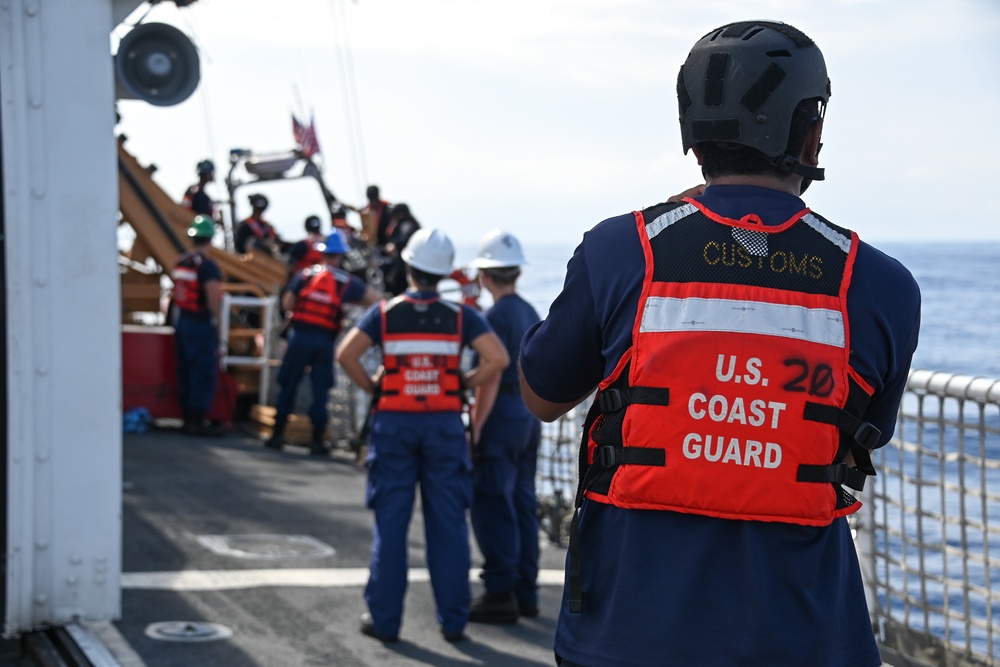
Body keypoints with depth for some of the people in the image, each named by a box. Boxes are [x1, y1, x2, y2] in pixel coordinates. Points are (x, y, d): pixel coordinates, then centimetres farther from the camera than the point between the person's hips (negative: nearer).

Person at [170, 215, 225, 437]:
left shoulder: (180, 262, 8)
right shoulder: (207, 266, -17)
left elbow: (176, 293, 11)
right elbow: (214, 299, -22)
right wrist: (215, 316, -6)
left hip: (181, 320, 8)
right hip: (201, 324, -8)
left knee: (186, 370, 13)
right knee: (204, 372, -3)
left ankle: (188, 417, 19)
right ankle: (199, 420, -3)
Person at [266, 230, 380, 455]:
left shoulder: (305, 274, 2)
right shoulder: (346, 281, 1)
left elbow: (287, 304, -1)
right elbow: (374, 299, 4)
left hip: (300, 336, 1)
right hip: (325, 341, 0)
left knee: (288, 385, 10)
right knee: (320, 390, 6)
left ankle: (278, 433, 11)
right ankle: (317, 439, 6)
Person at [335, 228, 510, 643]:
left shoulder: (385, 313, -1)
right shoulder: (461, 317, -1)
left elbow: (346, 354, -14)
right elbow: (498, 359, -12)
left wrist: (370, 386, 1)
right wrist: (467, 384, 2)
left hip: (395, 423, 0)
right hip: (445, 424, 0)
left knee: (390, 523, 5)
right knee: (448, 524, 6)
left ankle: (384, 618, 7)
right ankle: (453, 619, 9)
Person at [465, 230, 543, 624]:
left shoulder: (497, 316, -15)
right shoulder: (531, 314, 12)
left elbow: (491, 380, -19)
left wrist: (476, 429, -16)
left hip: (502, 415, -9)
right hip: (530, 416, 9)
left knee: (492, 507, -5)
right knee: (522, 505, 13)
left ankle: (500, 595, -4)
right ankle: (525, 592, 17)